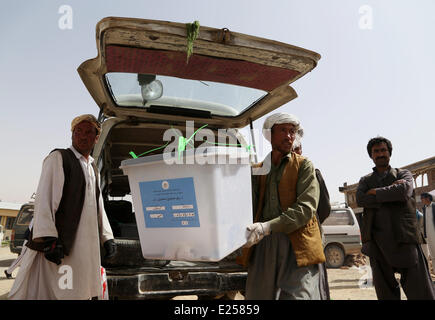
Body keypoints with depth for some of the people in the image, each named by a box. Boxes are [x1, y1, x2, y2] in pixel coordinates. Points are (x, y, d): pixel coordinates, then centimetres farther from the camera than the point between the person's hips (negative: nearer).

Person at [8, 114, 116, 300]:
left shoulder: (94, 169, 21)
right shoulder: (58, 158, 0)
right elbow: (44, 199, -10)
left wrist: (107, 237, 15)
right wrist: (49, 239, -20)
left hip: (86, 247, 7)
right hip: (58, 243, -7)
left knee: (80, 293, 8)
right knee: (50, 290, -7)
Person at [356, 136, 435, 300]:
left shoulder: (403, 174, 12)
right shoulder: (365, 180, 17)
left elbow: (405, 190, -12)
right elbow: (360, 200, -5)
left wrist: (376, 193, -4)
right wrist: (392, 195, -7)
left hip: (404, 240, -2)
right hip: (377, 243, 2)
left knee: (421, 293, -2)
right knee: (385, 293, 7)